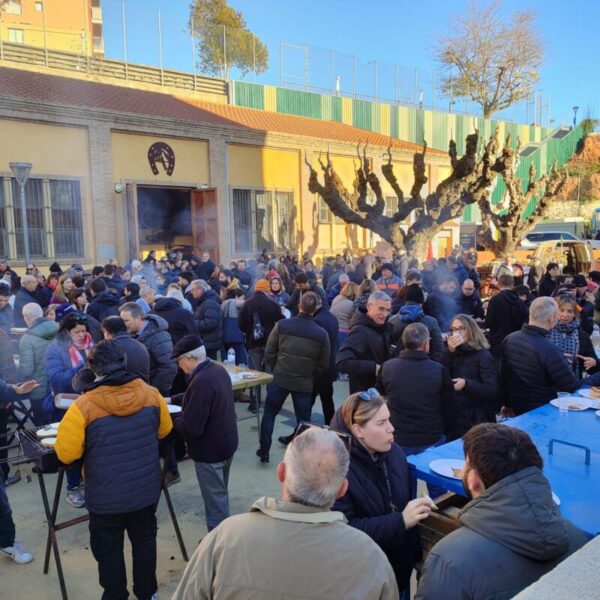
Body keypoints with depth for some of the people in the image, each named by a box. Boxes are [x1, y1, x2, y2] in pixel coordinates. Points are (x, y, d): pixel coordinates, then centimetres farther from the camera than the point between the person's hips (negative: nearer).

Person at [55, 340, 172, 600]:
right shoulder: (151, 394, -11)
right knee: (144, 541, 24)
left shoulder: (83, 406, -22)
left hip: (106, 498, -3)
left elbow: (66, 454, -11)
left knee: (109, 550, 19)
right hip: (146, 491, 3)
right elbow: (164, 430, 6)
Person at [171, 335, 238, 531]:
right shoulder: (218, 370, 1)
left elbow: (190, 428, -28)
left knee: (214, 501, 6)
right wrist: (172, 400, 16)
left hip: (210, 450, -10)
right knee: (221, 495, 24)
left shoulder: (201, 381, -29)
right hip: (226, 443, 10)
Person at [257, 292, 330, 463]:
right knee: (303, 419, 13)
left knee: (269, 414, 16)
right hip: (305, 383, 0)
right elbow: (323, 365, -1)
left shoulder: (282, 325, -9)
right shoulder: (321, 333, -9)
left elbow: (269, 352, -3)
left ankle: (264, 451, 21)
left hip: (280, 378, 0)